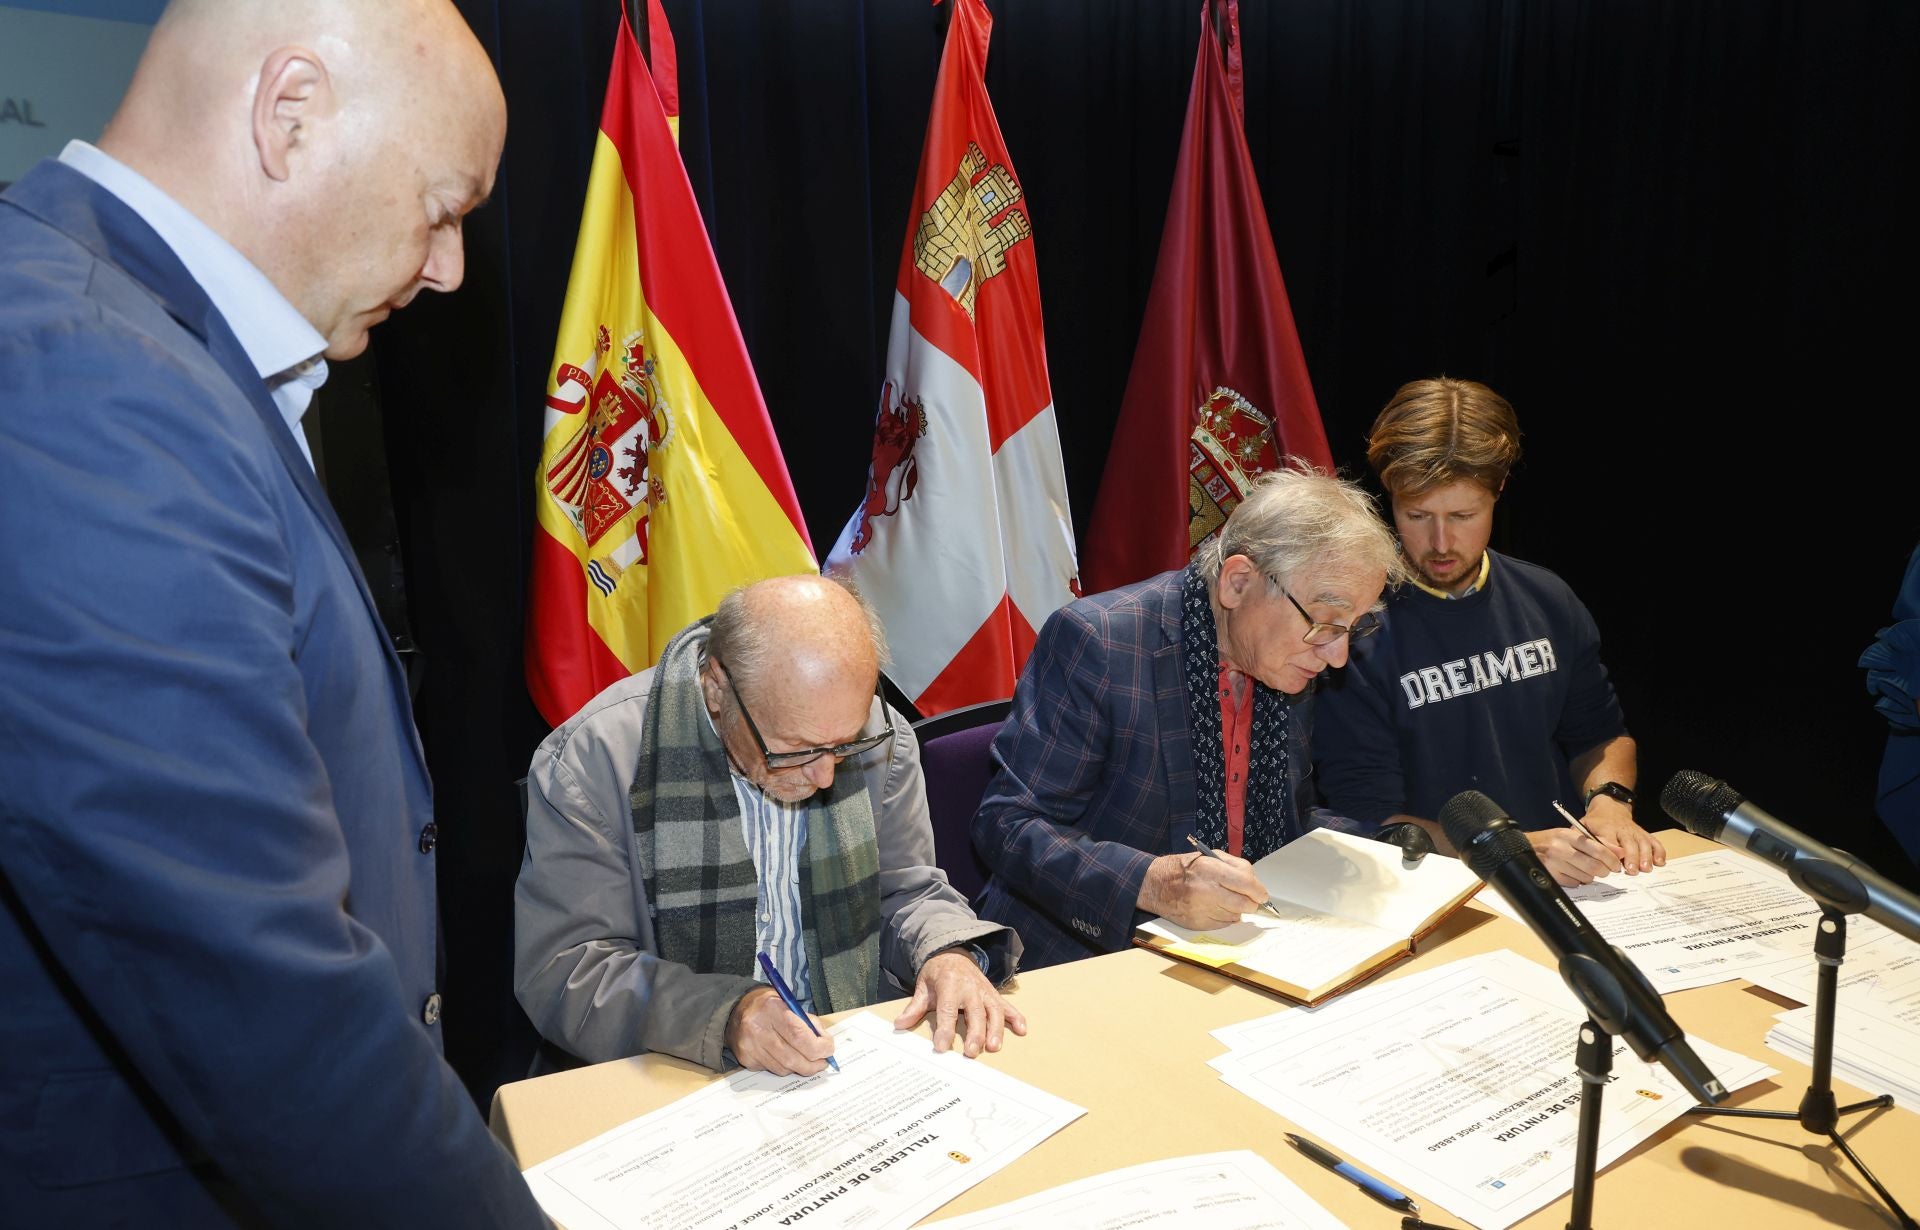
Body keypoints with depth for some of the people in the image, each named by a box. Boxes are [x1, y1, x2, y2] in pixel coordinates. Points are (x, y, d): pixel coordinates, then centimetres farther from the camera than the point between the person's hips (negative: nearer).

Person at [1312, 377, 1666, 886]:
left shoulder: (1547, 600, 8)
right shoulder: (1354, 629, -13)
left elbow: (1601, 734, 23)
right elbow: (1370, 817, -13)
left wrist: (1608, 804, 2)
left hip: (1568, 880, 6)